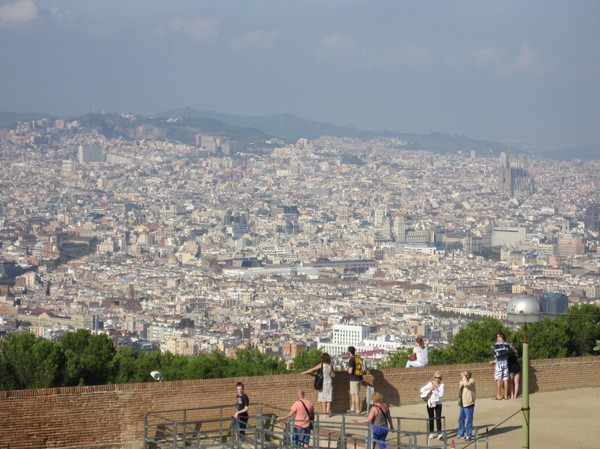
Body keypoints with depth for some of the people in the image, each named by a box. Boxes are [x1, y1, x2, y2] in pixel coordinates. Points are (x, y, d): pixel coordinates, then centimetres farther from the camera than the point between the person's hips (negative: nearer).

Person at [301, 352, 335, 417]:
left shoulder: (322, 365, -9)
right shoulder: (330, 365, 1)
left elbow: (313, 369, -8)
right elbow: (333, 375, 8)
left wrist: (304, 372, 1)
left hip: (323, 383, -3)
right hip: (329, 383, 3)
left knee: (323, 399, 4)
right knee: (328, 399, 7)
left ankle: (325, 413, 2)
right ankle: (328, 413, 5)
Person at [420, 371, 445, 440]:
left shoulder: (441, 385, -4)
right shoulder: (430, 383, 0)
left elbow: (441, 395, -13)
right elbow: (422, 389, -1)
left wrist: (436, 388, -20)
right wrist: (430, 389, -14)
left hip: (438, 403, -2)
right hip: (430, 403, 2)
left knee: (438, 418, -12)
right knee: (431, 419, 10)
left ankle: (439, 434, -14)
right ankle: (431, 433, 22)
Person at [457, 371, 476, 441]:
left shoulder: (471, 381, -9)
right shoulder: (461, 382, 13)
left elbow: (466, 384, -31)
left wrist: (464, 377, -18)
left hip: (469, 403, -8)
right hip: (462, 404, 8)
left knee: (468, 420, -2)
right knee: (461, 419, 14)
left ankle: (468, 435, 5)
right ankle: (461, 433, 26)